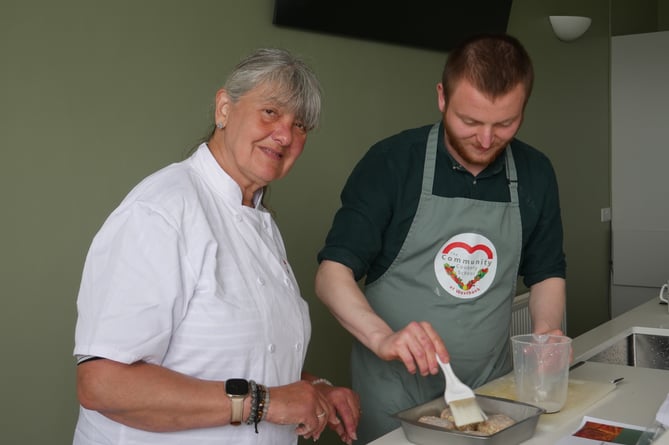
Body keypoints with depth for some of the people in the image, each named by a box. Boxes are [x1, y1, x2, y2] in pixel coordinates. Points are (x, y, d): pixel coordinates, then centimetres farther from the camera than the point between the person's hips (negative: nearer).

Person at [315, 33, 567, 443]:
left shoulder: (536, 174, -2)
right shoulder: (391, 162, -14)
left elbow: (546, 273, 9)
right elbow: (333, 273, -14)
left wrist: (547, 331, -10)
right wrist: (382, 337, -31)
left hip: (492, 389, 4)